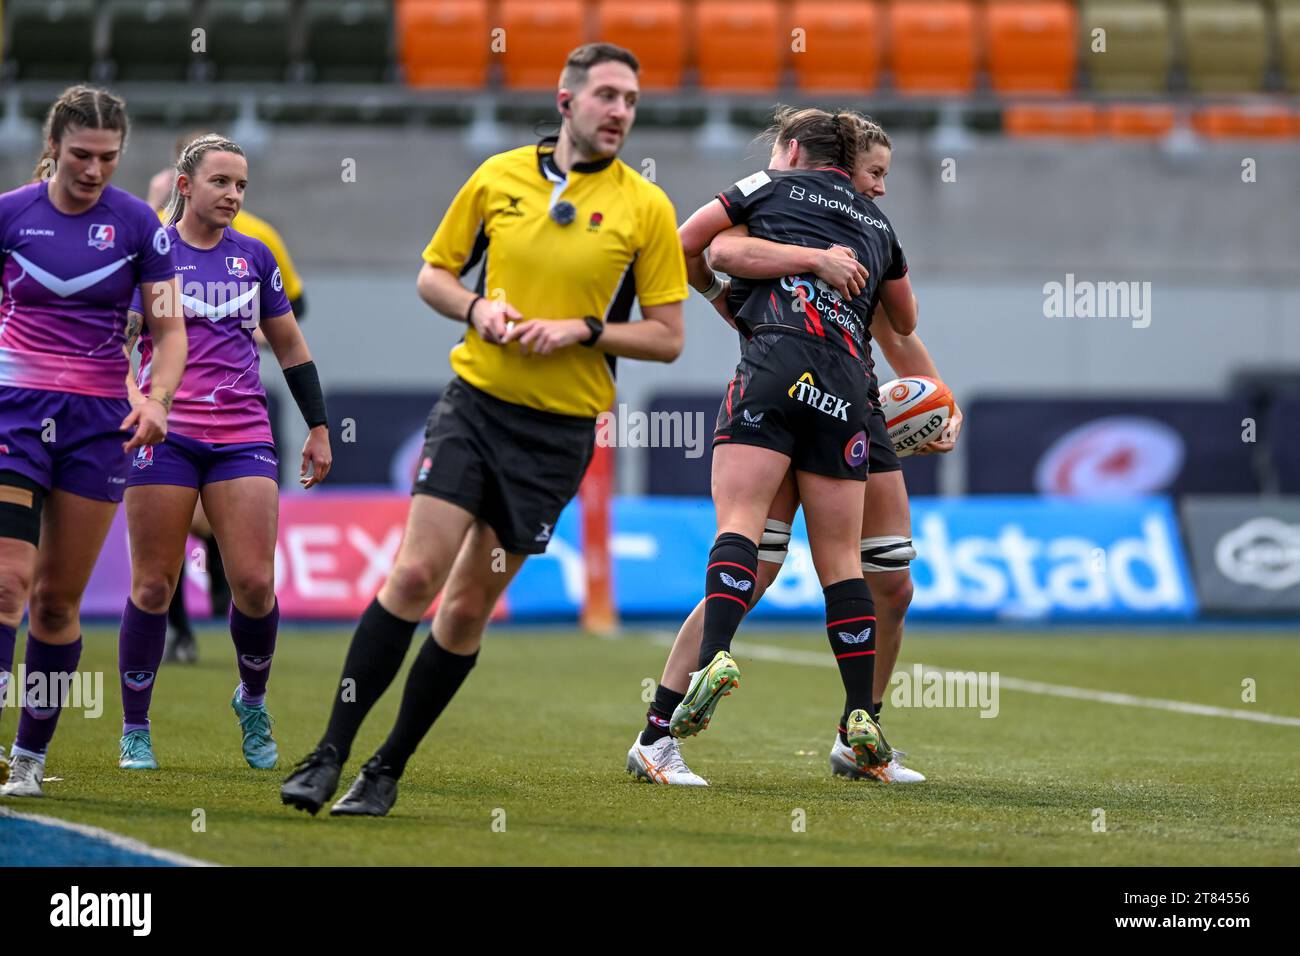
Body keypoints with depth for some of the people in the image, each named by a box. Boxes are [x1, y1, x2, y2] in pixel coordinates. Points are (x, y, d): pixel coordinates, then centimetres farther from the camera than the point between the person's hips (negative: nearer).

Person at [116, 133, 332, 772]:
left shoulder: (254, 257, 12)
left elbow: (290, 346, 21)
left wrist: (318, 427, 18)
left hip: (243, 433, 3)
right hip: (165, 430, -2)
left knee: (255, 582, -7)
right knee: (153, 585, -3)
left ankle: (252, 701, 19)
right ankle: (134, 732, 8)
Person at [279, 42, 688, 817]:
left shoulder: (646, 207, -2)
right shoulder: (498, 177, 3)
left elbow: (668, 338, 0)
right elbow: (434, 274, 13)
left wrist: (583, 329, -15)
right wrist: (477, 308, -8)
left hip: (560, 427, -1)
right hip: (476, 400, 1)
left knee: (470, 606, 3)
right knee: (414, 574, -12)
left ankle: (390, 768, 15)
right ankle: (331, 754, -6)